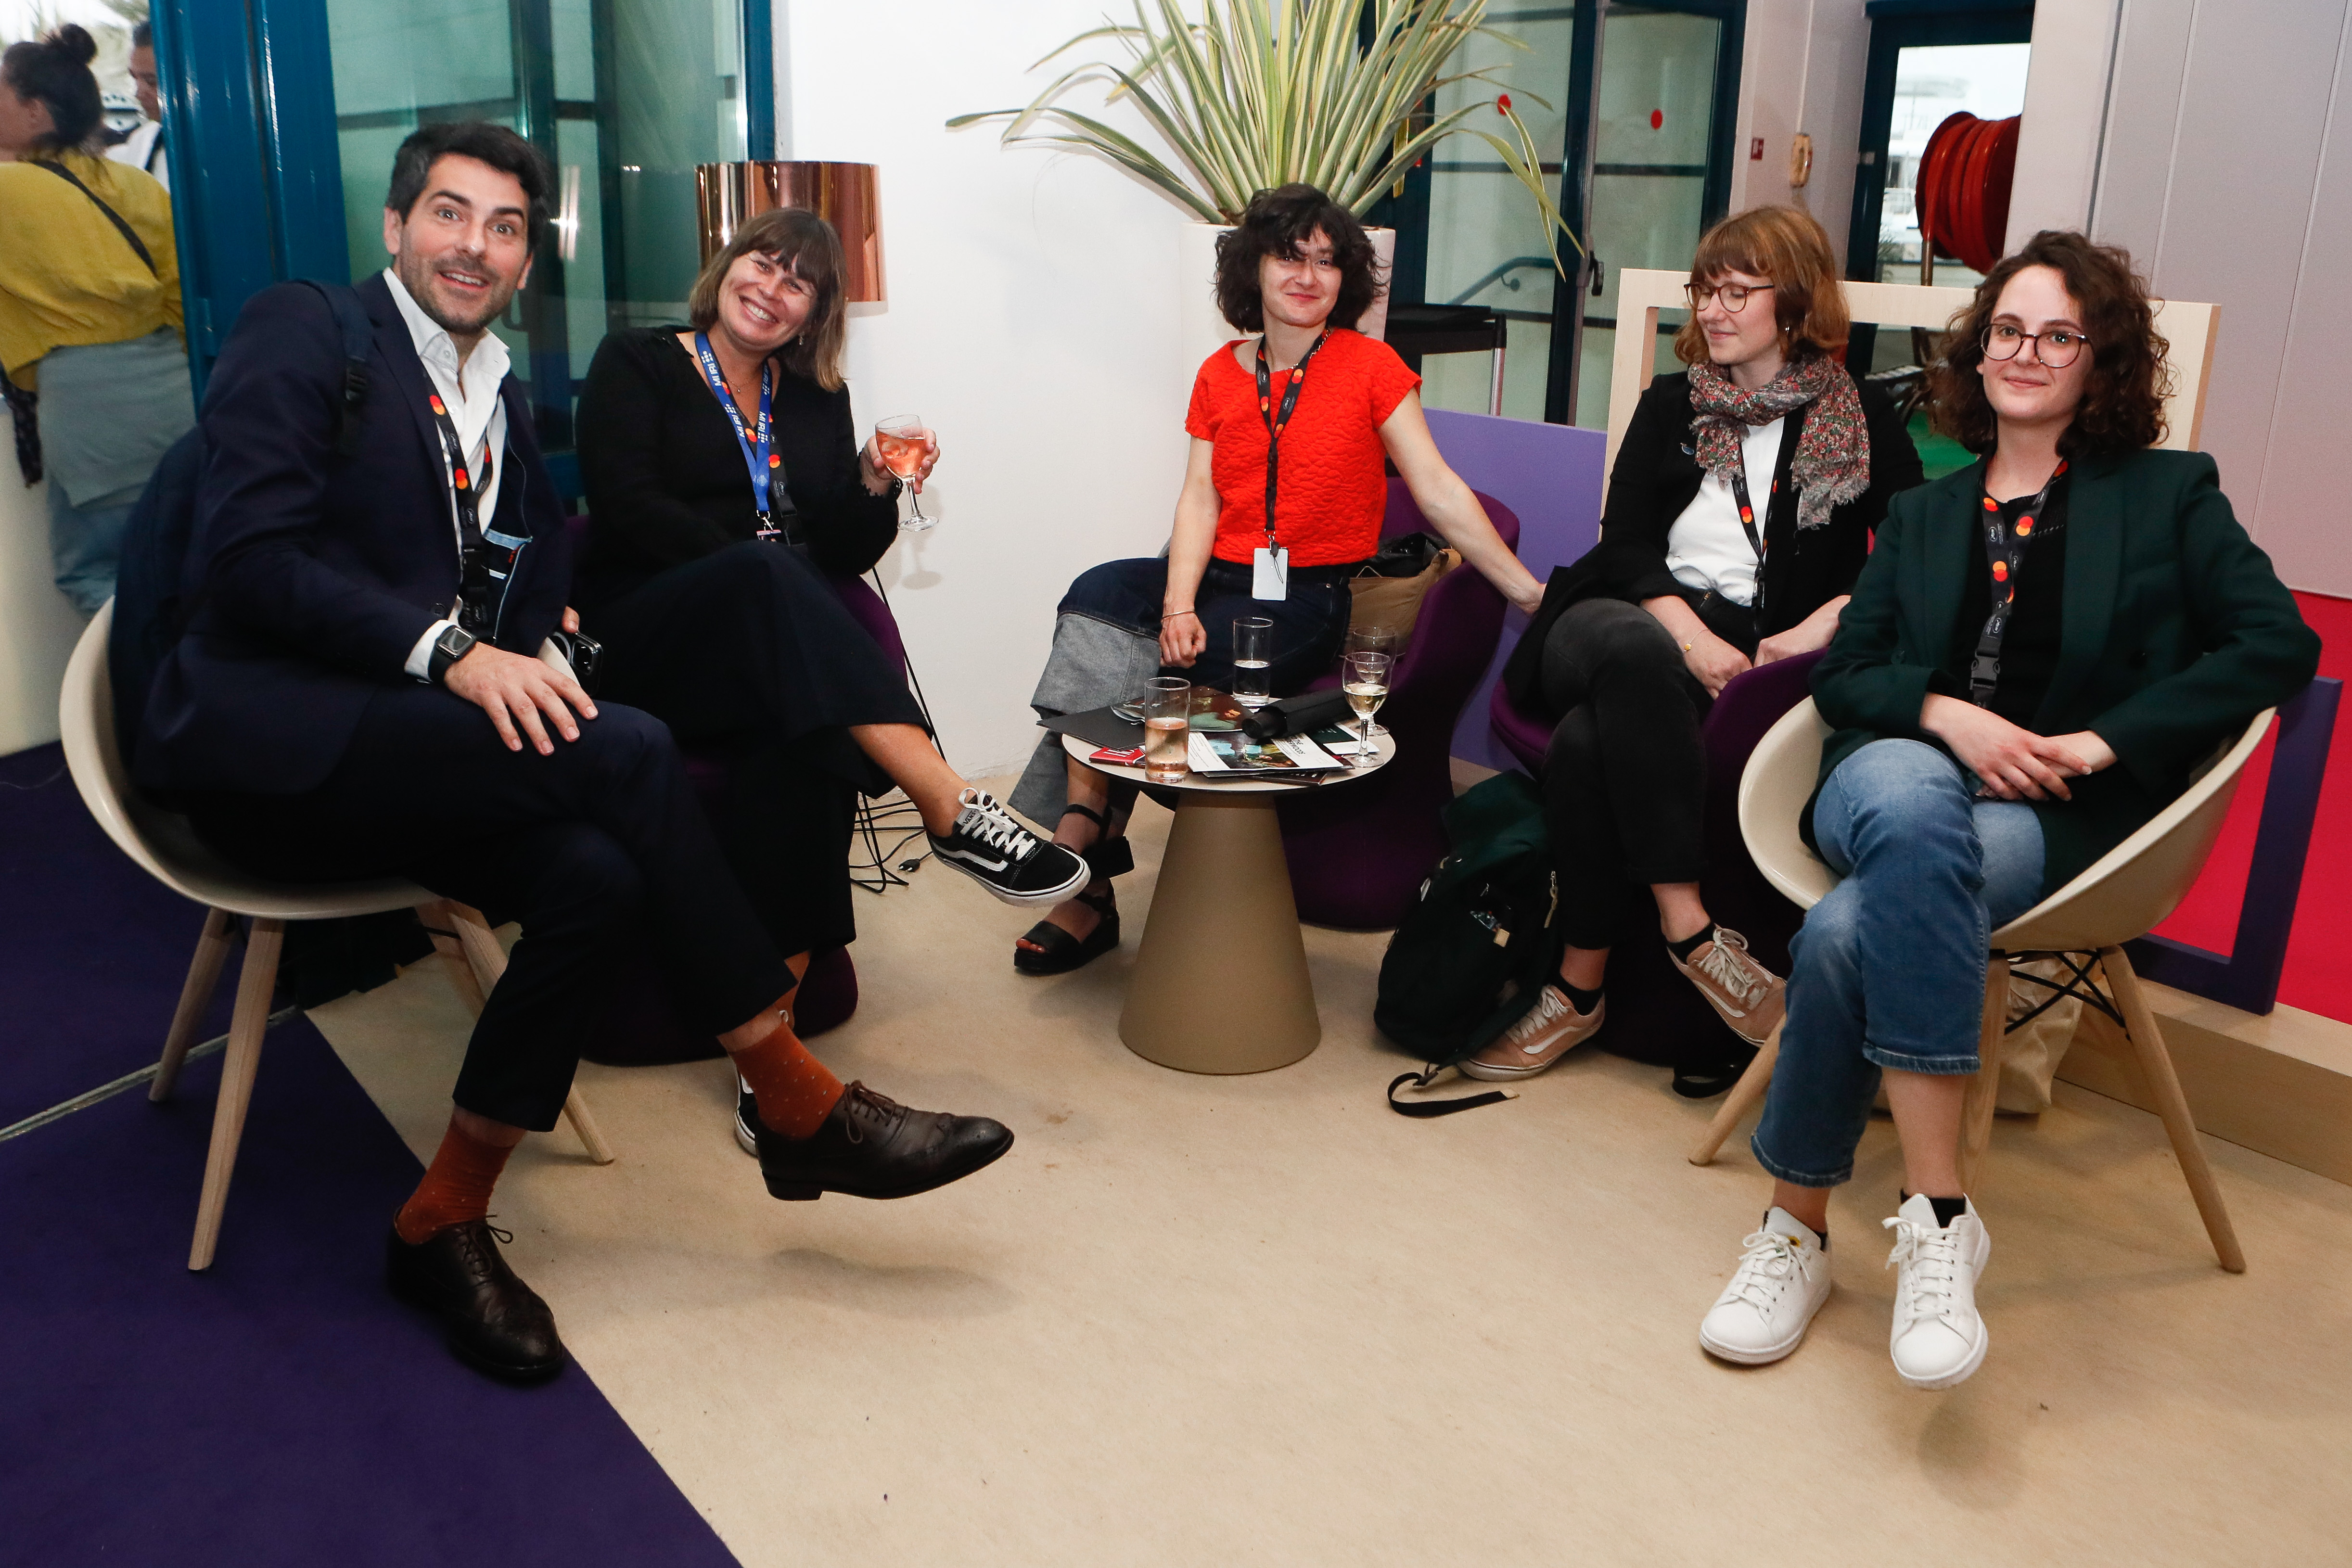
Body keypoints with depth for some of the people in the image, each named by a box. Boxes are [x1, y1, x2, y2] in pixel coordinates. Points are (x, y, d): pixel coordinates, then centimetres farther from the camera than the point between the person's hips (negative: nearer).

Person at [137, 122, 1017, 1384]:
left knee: (594, 877, -26)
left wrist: (534, 636, -4)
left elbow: (510, 601, 20)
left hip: (391, 748, 7)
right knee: (625, 751, -28)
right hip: (263, 738, -6)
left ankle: (444, 1224, -11)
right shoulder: (301, 334, -1)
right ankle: (797, 1103, -18)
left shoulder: (500, 407, 22)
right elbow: (247, 550, -14)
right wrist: (448, 650, -24)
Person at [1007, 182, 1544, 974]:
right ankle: (1085, 857, -23)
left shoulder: (1370, 366, -1)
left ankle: (1084, 885, -10)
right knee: (1097, 595, -25)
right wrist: (1178, 603, -14)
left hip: (1305, 600, -4)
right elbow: (1200, 495, 3)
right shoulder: (1220, 375, 12)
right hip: (1216, 578, 4)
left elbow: (1439, 491, -3)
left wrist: (1531, 594, -7)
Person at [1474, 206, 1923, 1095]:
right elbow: (1625, 544, 8)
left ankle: (1580, 987, -26)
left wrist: (1820, 625, -13)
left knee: (1589, 744, -33)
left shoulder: (1862, 419, 15)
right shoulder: (1670, 406, 22)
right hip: (1635, 626, 2)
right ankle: (1689, 931, -38)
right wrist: (1689, 636, -10)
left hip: (1759, 650, -2)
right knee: (1632, 650, -38)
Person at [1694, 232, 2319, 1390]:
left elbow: (2277, 642, 1)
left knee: (1853, 930, -35)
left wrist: (2099, 742, -9)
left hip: (2053, 816, -2)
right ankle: (1938, 1210, -37)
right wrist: (1946, 714, -8)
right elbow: (1842, 671, 14)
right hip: (1899, 770, 2)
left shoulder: (2168, 494, 16)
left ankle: (1797, 1228, -22)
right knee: (1915, 809, -39)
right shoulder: (1922, 514, 25)